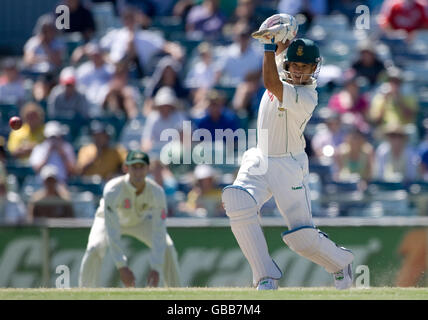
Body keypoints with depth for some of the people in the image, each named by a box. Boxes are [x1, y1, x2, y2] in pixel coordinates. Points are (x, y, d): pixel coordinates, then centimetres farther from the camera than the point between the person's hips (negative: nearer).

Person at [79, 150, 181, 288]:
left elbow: (159, 233, -31)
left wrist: (155, 269, -38)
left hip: (141, 220, 2)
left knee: (167, 247, -17)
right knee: (95, 248, -29)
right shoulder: (113, 190, -39)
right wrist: (122, 267, -42)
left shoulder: (157, 192, -31)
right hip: (109, 219, -2)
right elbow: (112, 232, -38)